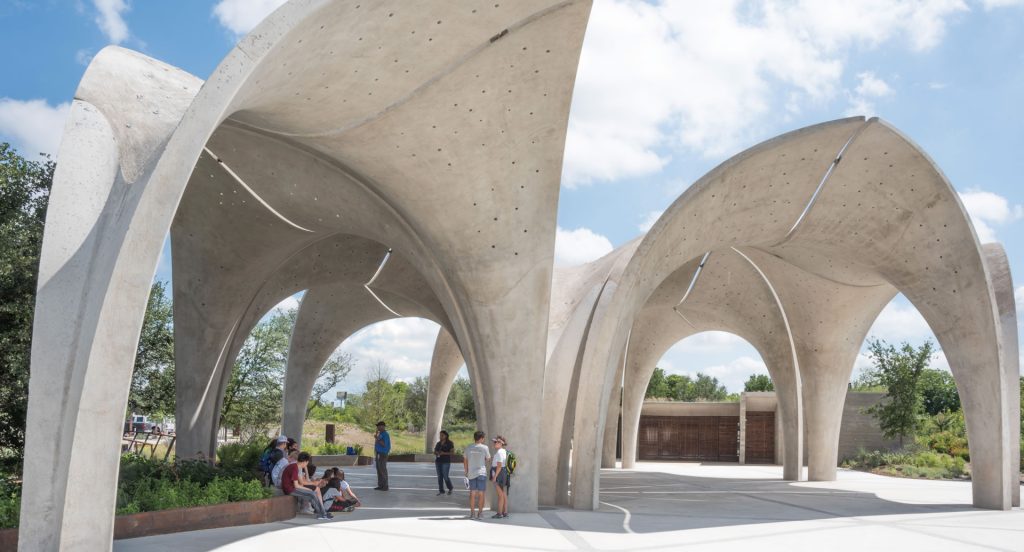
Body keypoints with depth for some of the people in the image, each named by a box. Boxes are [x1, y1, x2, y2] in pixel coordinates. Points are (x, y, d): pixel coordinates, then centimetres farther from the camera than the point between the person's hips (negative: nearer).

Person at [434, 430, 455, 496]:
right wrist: (436, 453, -9)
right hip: (438, 462, 5)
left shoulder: (449, 443, -5)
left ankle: (450, 488, 18)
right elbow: (434, 451, 16)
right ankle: (441, 490, 10)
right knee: (439, 476, 4)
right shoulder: (438, 443, 12)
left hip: (446, 462, -5)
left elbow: (453, 452, -9)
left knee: (445, 477, -5)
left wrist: (444, 453, -21)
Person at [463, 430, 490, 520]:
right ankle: (480, 513, 5)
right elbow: (488, 459, 4)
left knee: (472, 493, 8)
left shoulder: (468, 448, 3)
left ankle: (472, 513, 8)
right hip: (481, 472, -3)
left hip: (471, 473, 3)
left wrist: (466, 472, 17)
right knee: (481, 493, 4)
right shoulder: (484, 447, -7)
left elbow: (465, 460, 8)